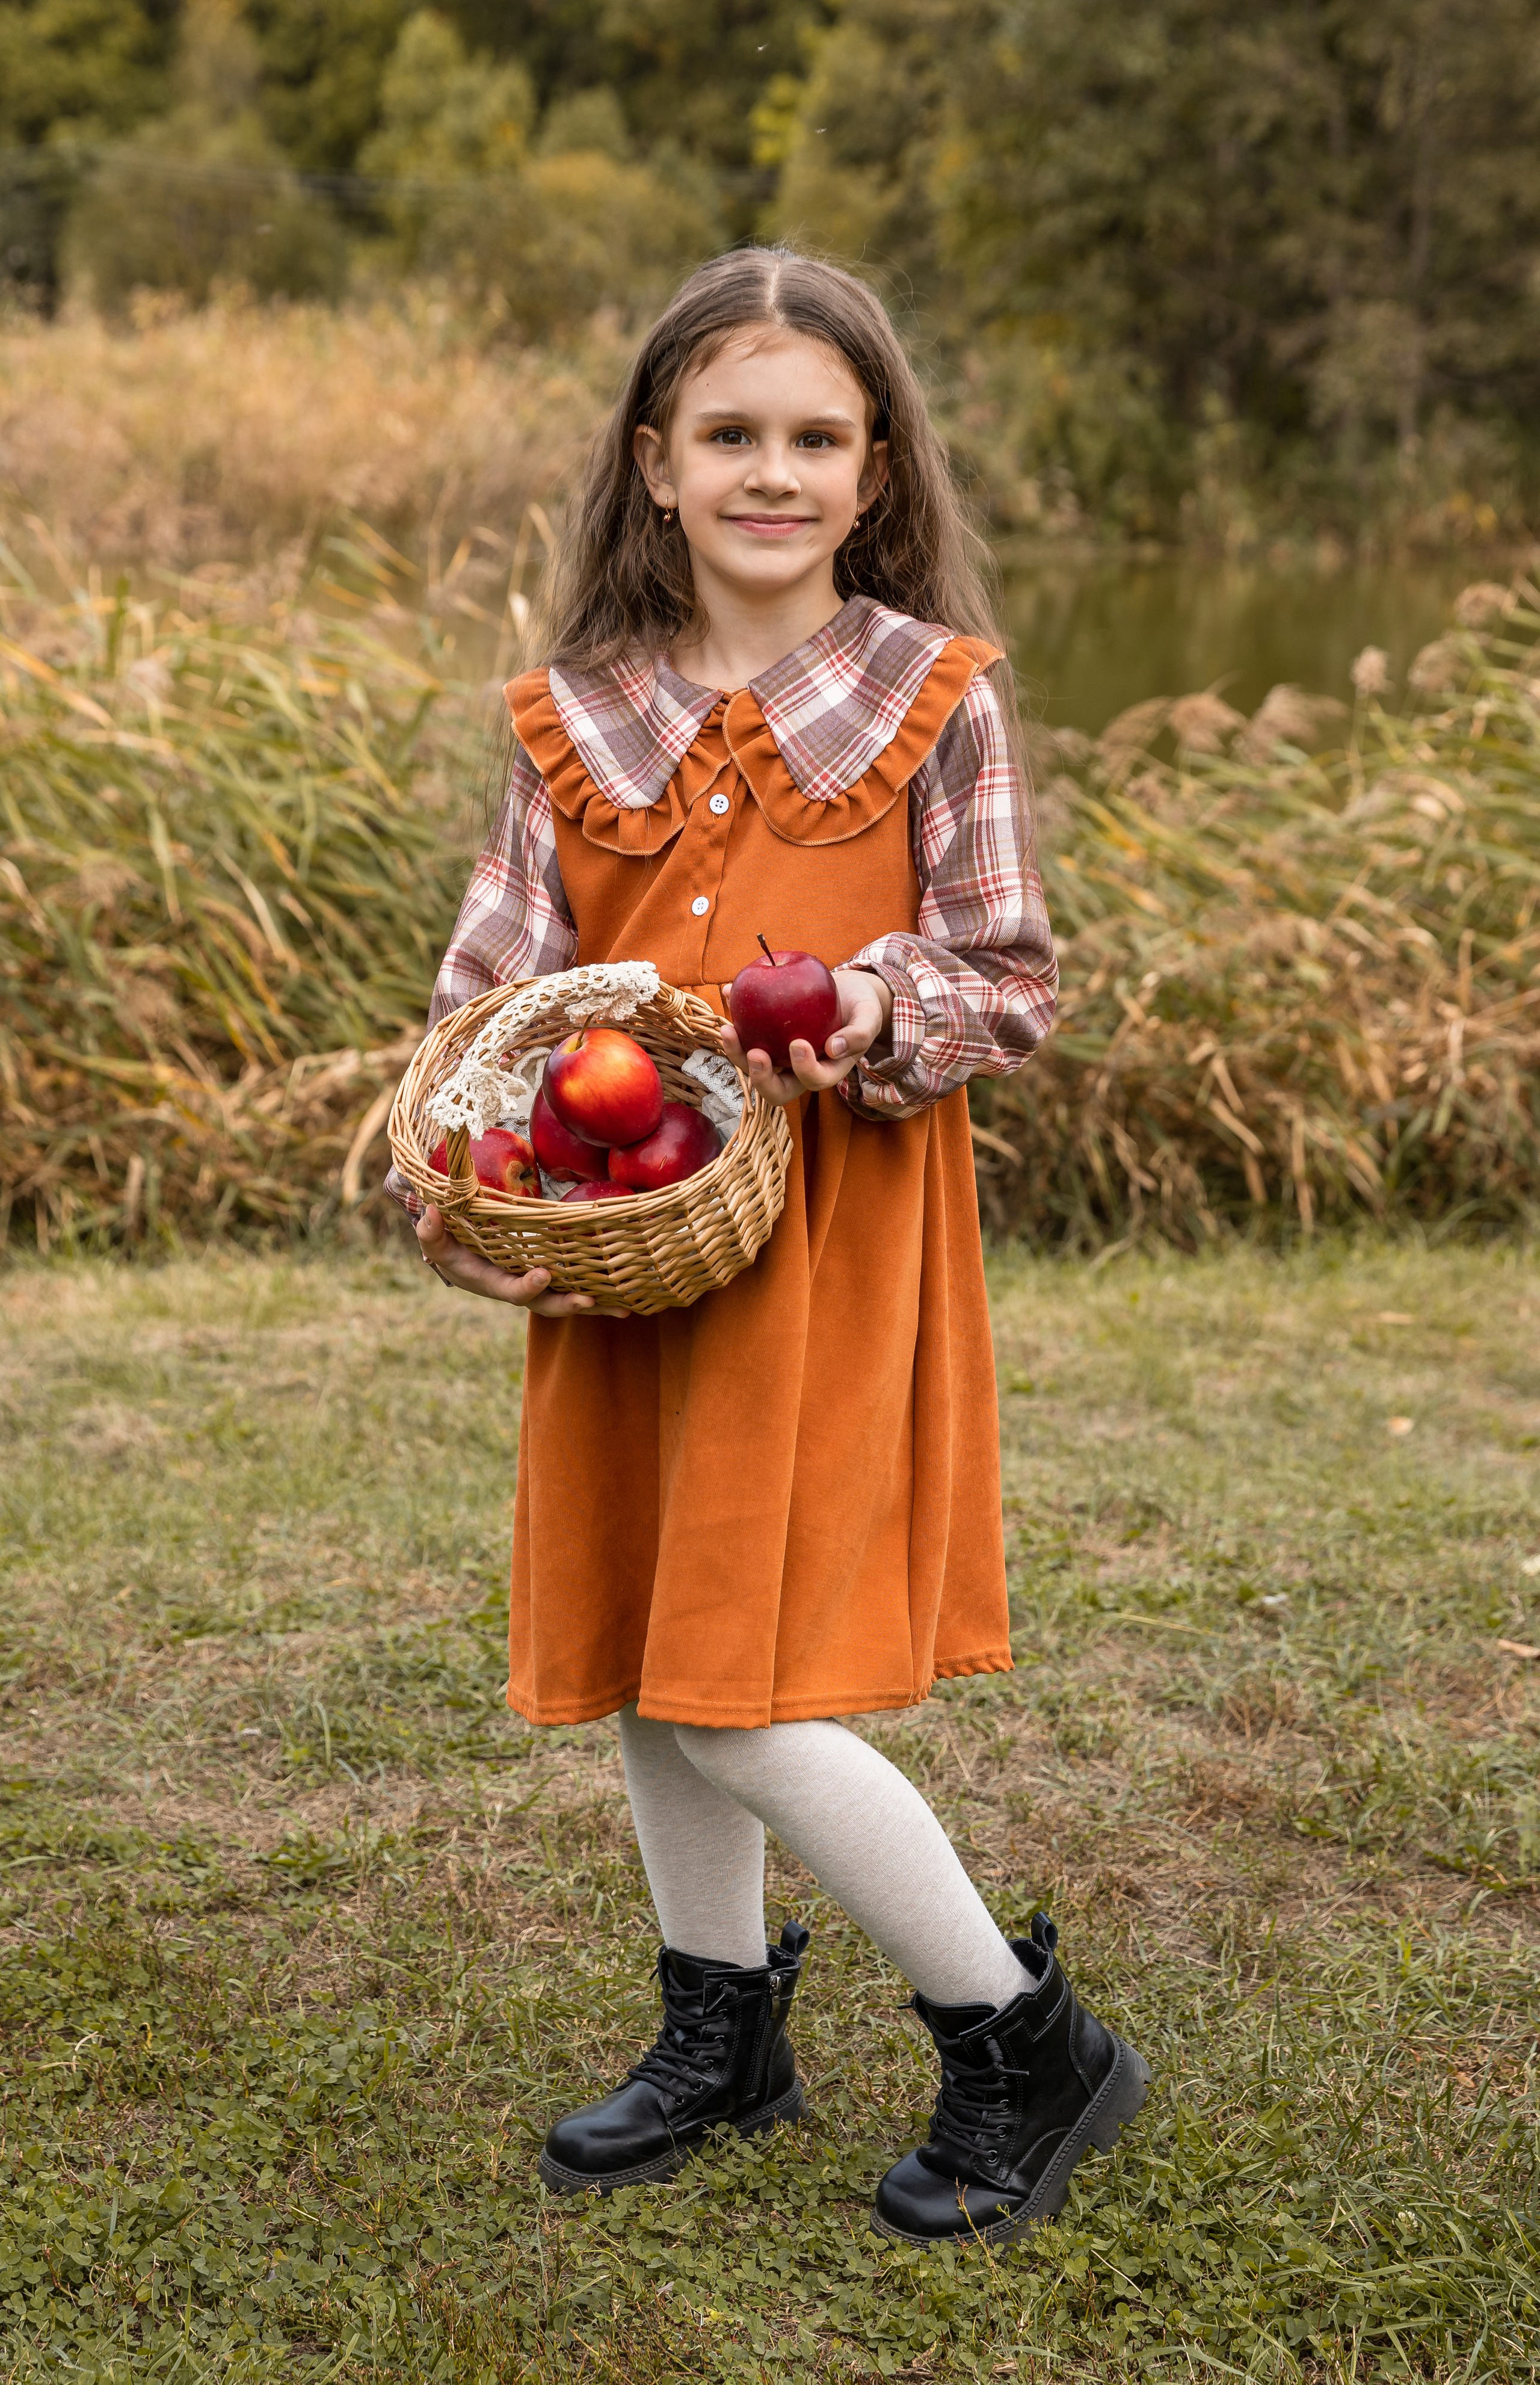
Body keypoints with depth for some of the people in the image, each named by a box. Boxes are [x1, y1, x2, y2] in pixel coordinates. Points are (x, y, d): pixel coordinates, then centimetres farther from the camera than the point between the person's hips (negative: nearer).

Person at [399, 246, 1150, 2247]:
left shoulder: (935, 694, -4)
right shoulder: (577, 717, 4)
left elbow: (1014, 980, -1)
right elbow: (495, 988, 4)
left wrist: (882, 1014, -23)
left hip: (837, 1243, -5)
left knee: (748, 1701, -7)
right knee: (646, 1664, 14)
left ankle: (1032, 2047, 12)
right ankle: (725, 2036, 37)